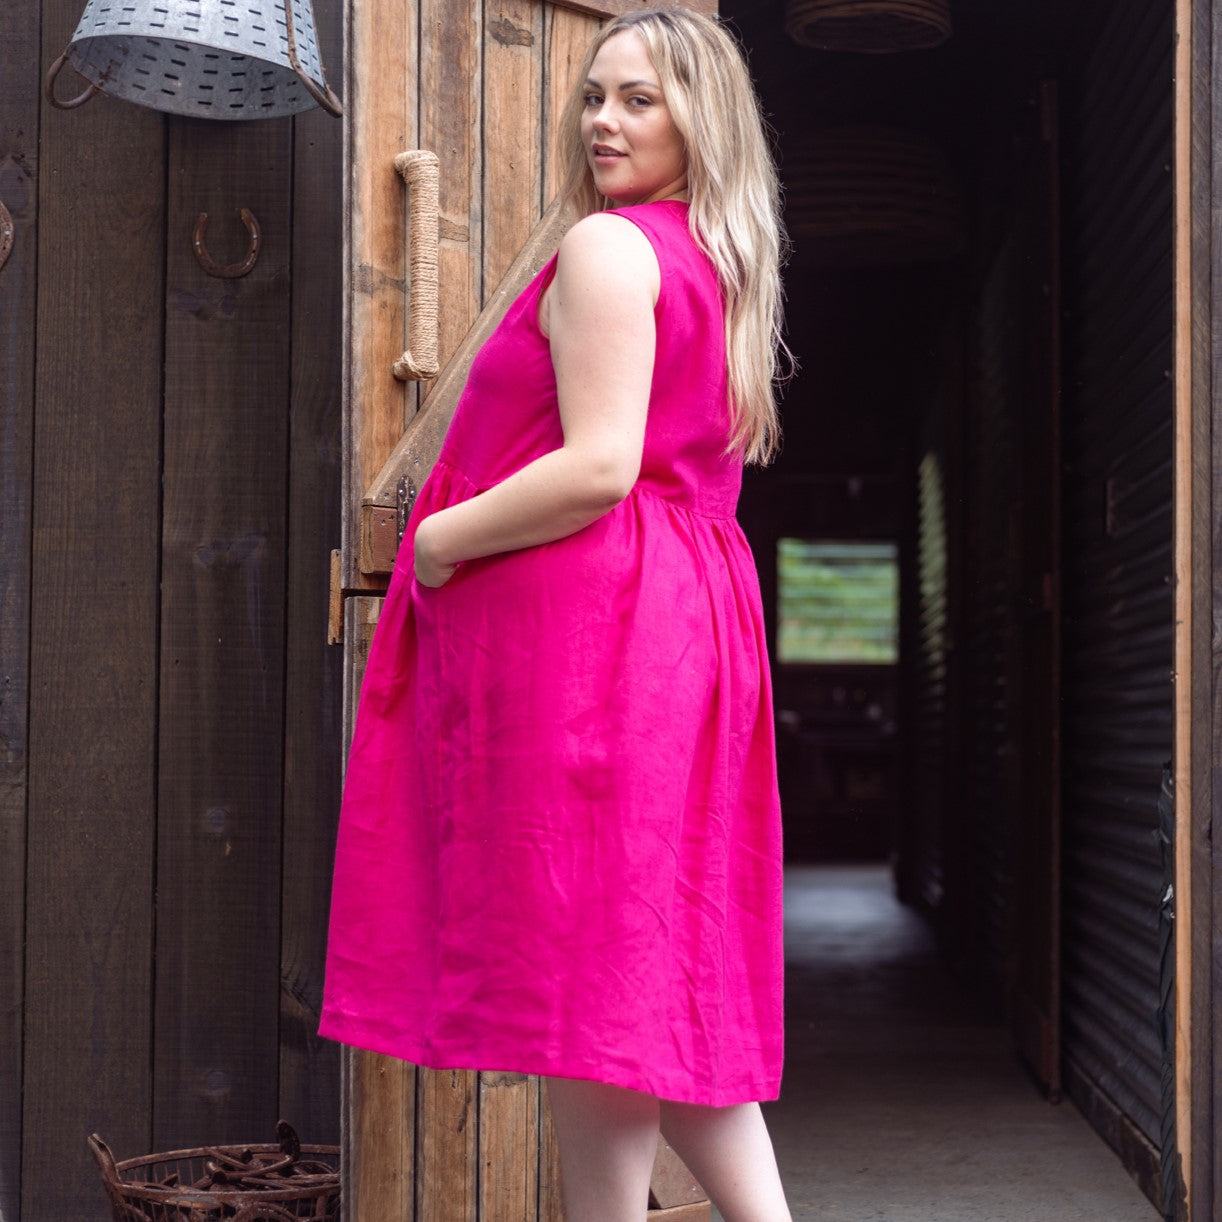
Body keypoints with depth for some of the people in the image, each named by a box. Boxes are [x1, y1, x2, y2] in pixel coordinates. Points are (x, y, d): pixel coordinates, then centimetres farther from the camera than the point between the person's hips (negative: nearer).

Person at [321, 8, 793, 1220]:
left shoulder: (605, 248, -8)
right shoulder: (721, 266, 20)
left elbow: (599, 466, -19)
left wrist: (440, 539, -9)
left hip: (584, 623, -10)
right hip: (683, 617, 10)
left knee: (593, 976, -6)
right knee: (668, 963, 12)